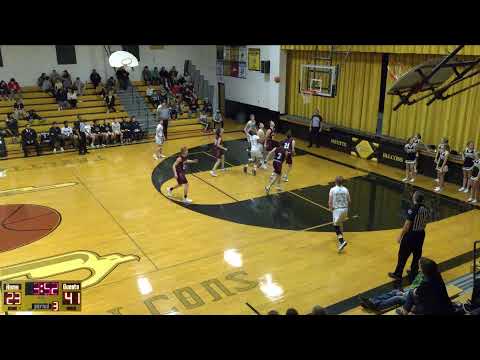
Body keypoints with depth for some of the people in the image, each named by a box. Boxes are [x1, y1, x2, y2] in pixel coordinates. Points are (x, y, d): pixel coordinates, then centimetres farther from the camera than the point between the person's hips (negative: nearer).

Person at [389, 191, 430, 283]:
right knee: (417, 255, 18)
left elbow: (407, 225, -21)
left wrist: (400, 236, -11)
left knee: (403, 255, 8)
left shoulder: (412, 210, -24)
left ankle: (398, 274, 20)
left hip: (411, 234, -6)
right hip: (421, 234, 6)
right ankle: (413, 273, 30)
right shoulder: (426, 209, -3)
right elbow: (425, 223, 8)